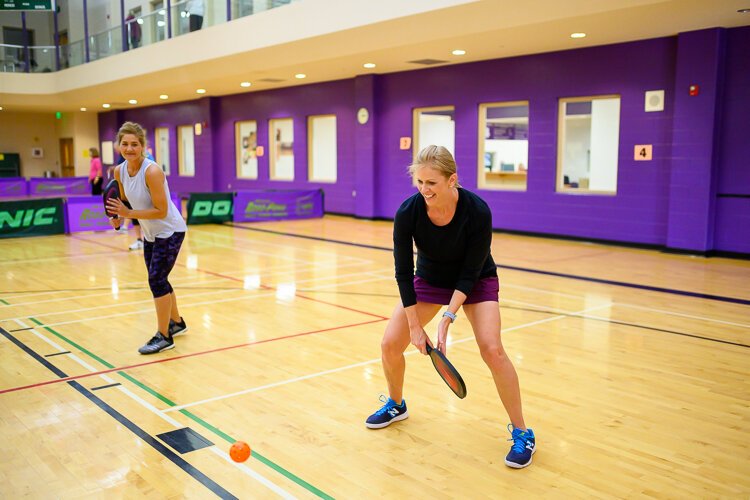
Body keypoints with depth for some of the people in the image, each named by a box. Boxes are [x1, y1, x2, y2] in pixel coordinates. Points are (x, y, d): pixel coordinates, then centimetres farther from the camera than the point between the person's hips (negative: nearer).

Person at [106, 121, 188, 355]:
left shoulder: (152, 171, -27)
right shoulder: (119, 171, -6)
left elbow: (161, 211, -27)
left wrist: (129, 214, -29)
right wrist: (118, 215, -8)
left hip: (170, 231, -8)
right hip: (150, 233, 8)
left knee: (156, 279, -10)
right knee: (158, 280, 16)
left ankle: (163, 336, 2)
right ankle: (176, 322, 37)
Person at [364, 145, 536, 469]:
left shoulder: (478, 211, -32)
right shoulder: (408, 212, -26)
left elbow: (470, 272, -24)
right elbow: (403, 271, -19)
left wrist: (448, 317, -31)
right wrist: (415, 326, -19)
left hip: (475, 282, -3)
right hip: (429, 279, 3)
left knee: (491, 349, -22)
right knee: (390, 344, -4)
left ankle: (521, 433, -4)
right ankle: (395, 405, 28)